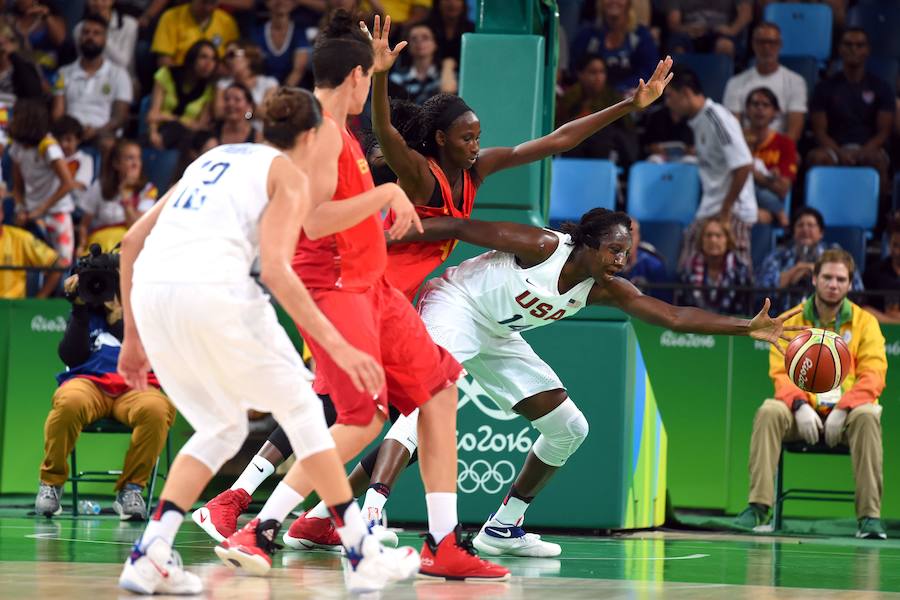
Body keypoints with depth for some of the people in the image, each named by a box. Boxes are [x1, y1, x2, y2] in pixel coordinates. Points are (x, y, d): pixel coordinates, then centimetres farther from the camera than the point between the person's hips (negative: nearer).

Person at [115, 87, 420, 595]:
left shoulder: (213, 158, 30)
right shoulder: (290, 174, 10)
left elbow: (133, 241, 25)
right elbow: (275, 270, -6)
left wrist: (133, 336, 29)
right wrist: (337, 345, -5)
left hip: (149, 288, 6)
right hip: (213, 290, -6)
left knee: (222, 428, 21)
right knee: (300, 406, 13)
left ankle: (151, 554, 5)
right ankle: (362, 556, 14)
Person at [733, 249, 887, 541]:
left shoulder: (864, 322, 4)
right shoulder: (791, 321, 7)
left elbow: (872, 377, -6)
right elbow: (781, 372, -1)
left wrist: (842, 410, -21)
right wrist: (800, 406, -21)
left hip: (847, 412, -1)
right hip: (804, 413, 1)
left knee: (867, 415, -34)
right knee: (769, 412, -29)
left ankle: (869, 517, -34)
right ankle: (758, 508, -32)